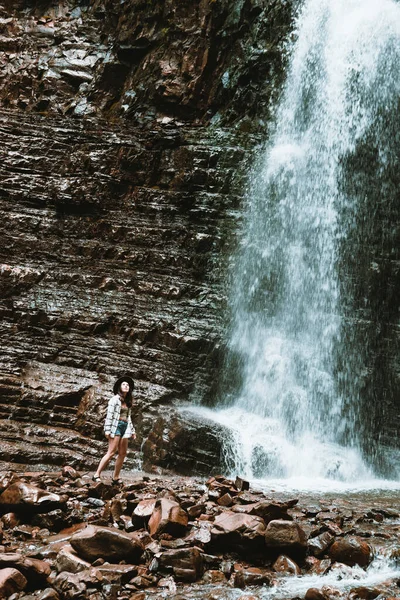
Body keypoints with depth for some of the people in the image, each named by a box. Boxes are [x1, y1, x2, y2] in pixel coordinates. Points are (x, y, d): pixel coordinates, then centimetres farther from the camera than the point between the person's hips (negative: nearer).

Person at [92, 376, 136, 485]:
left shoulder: (128, 402, 18)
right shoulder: (115, 399, -3)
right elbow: (109, 415, -9)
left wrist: (132, 430, 20)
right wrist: (107, 430, -16)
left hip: (125, 427, 7)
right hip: (116, 426, -7)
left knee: (123, 453, 1)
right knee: (111, 452, -13)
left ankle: (115, 478, 5)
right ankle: (97, 475, -11)